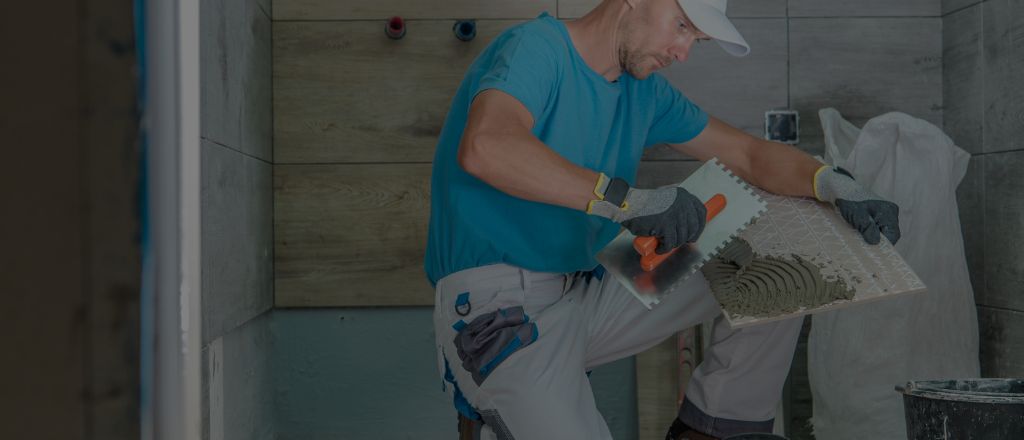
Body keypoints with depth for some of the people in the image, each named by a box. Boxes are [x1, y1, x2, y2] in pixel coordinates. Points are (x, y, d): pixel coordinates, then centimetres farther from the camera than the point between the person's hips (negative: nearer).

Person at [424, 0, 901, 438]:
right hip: (494, 306, -7)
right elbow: (486, 148, -35)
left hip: (589, 290, 8)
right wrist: (627, 200, -37)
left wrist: (831, 183, -5)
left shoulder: (644, 90, 10)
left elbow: (748, 153, 14)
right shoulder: (535, 47, -14)